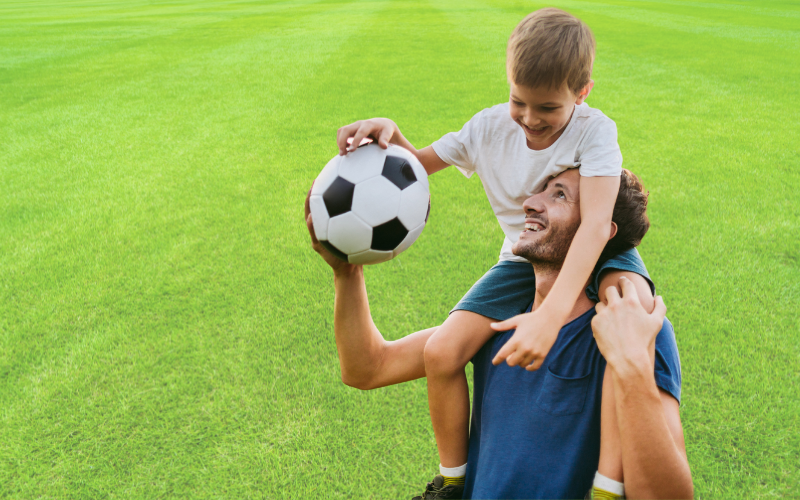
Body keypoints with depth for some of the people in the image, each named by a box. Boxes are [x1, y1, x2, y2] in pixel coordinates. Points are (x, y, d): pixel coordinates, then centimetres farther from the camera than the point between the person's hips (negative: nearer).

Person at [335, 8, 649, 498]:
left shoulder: (594, 131, -22)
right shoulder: (490, 127, -8)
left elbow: (596, 223, -36)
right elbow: (417, 163, 4)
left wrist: (550, 315, -50)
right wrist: (389, 131, -21)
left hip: (594, 257, -2)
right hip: (524, 261, 2)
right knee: (441, 352, -17)